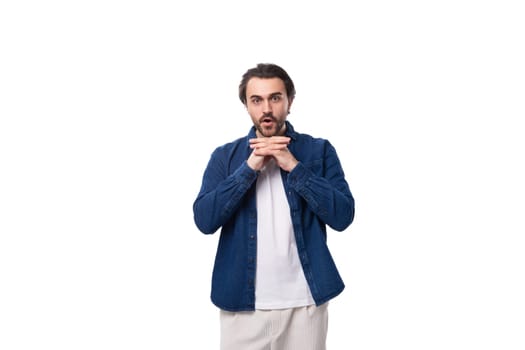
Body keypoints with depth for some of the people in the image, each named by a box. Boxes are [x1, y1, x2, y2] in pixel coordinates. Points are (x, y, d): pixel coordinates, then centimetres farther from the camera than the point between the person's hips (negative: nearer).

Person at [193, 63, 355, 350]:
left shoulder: (319, 151, 1)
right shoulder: (225, 156, 3)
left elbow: (343, 216, -8)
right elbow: (204, 220, -8)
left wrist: (294, 167, -15)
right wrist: (249, 168, -14)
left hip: (305, 301, 0)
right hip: (242, 301, 1)